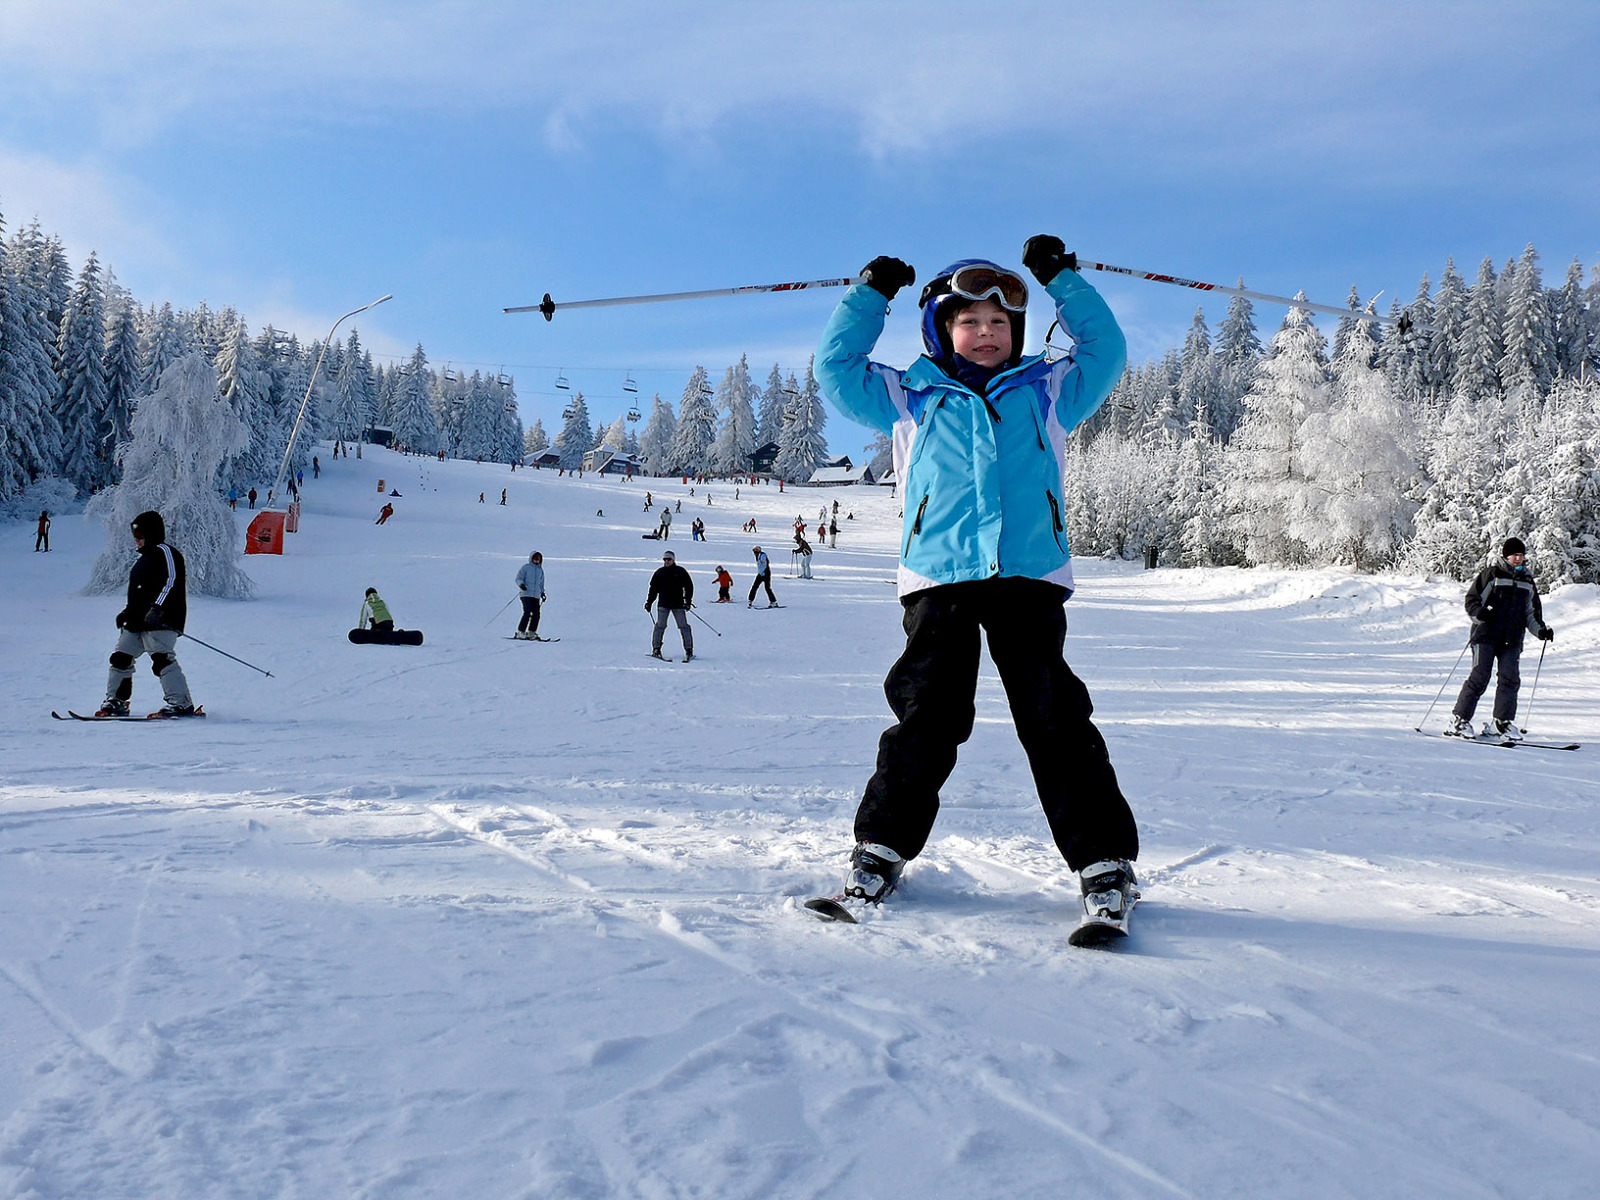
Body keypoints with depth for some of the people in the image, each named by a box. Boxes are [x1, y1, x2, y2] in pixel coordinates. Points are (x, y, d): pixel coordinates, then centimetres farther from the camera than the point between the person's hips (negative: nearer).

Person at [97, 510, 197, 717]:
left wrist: (157, 609, -26)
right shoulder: (142, 558, 26)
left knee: (162, 659, -18)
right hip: (137, 622, 10)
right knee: (121, 658, 8)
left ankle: (181, 704, -19)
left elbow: (171, 581, -17)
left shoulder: (163, 551, -4)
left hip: (160, 621, -10)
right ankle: (115, 702, 19)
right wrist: (126, 613, 24)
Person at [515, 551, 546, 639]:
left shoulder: (540, 570, 19)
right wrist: (521, 584, -20)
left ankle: (531, 632, 6)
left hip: (536, 595, 5)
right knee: (527, 613, -17)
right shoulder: (526, 567, 3)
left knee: (536, 614, -4)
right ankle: (520, 632, -11)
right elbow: (518, 578, -1)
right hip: (526, 594, -5)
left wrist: (542, 592, 21)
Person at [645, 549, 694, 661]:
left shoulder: (680, 572, 4)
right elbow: (653, 589, 16)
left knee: (684, 626, -3)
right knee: (660, 626, -5)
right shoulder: (659, 573, 10)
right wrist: (649, 602, 10)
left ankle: (689, 650, 1)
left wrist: (688, 601, -6)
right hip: (663, 604, 1)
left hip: (678, 604, -1)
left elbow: (689, 586, 4)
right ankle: (656, 649, 2)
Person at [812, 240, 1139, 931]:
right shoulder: (911, 399, 19)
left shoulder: (1046, 392, 21)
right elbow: (836, 369, 21)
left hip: (1031, 577, 0)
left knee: (1056, 720, -5)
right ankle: (881, 849, 12)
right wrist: (870, 295, 18)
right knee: (927, 717, -3)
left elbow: (1107, 353, 24)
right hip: (940, 580, 0)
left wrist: (1062, 280, 22)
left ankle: (1105, 866, -1)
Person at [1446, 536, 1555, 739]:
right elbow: (1471, 599, -3)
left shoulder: (1527, 580, 18)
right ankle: (1459, 720, -2)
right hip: (1486, 636, -5)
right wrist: (1480, 613, -22)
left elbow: (1531, 613, 25)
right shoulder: (1491, 574, 0)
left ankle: (1501, 723, 4)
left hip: (1512, 640, 5)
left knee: (1510, 678, -5)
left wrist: (1541, 630, 9)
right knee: (1479, 677, -8)